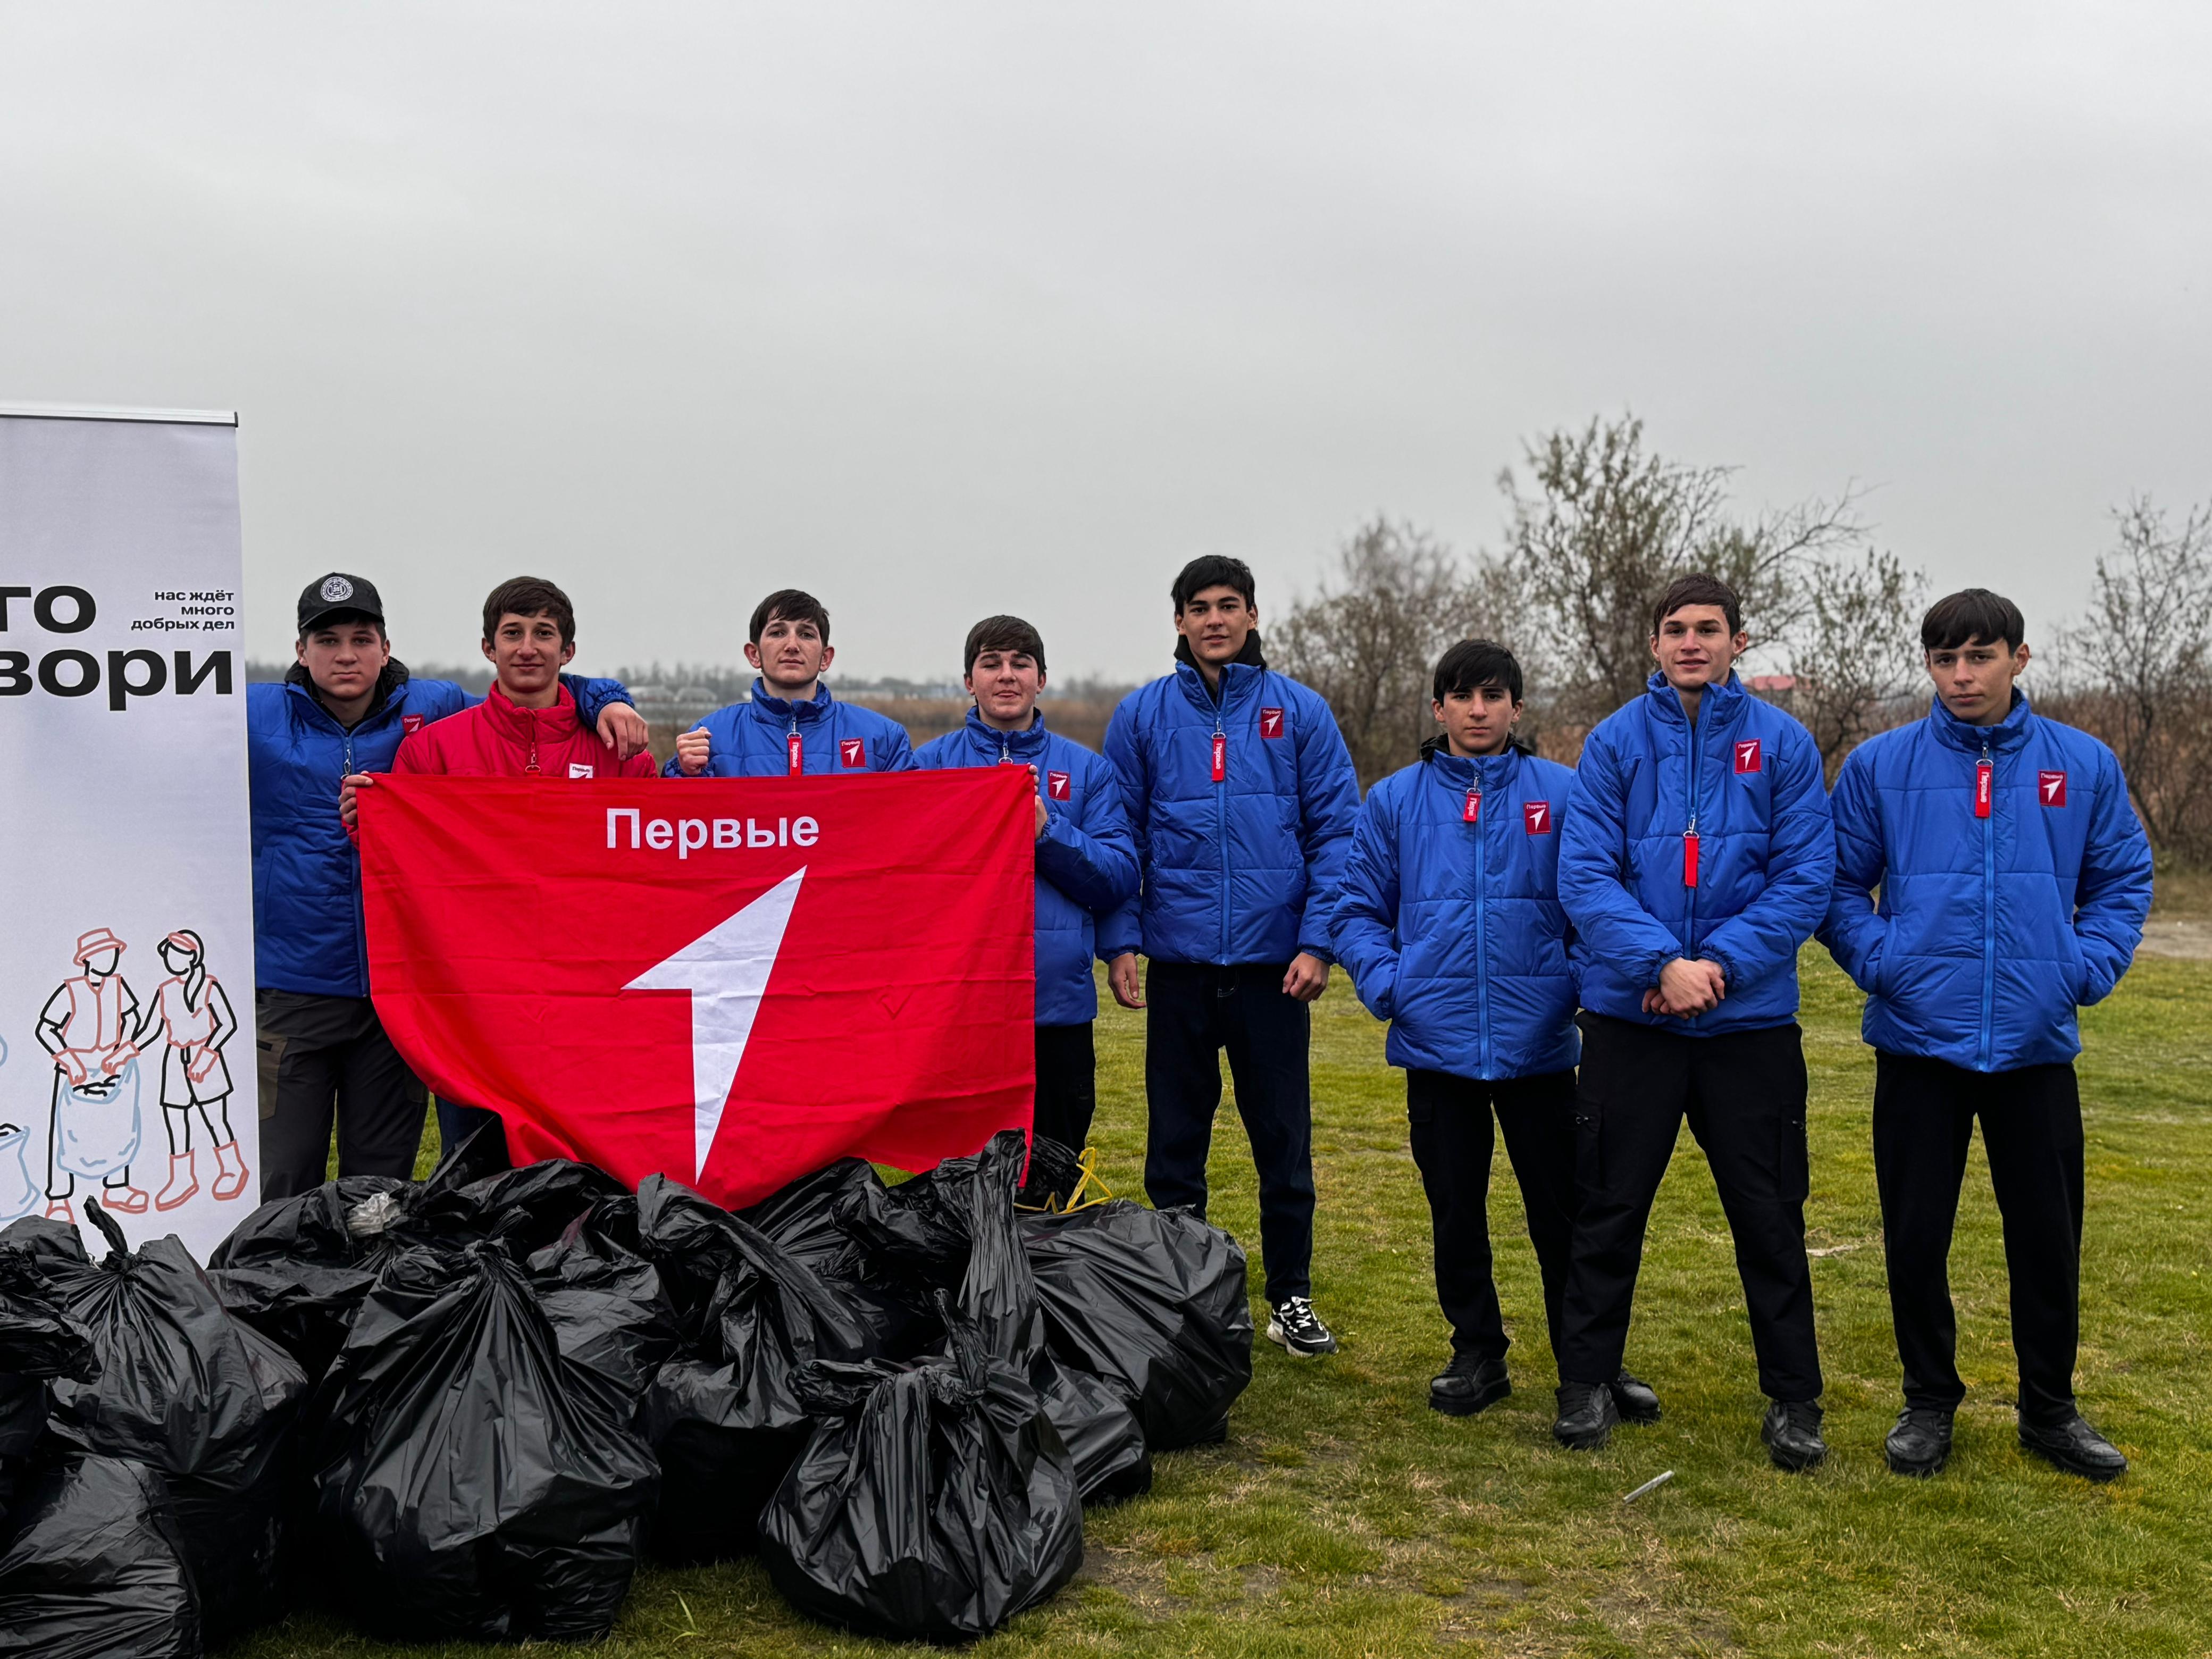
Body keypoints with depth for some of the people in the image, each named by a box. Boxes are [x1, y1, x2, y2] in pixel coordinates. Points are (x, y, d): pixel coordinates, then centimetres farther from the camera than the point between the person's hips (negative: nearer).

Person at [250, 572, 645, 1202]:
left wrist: (603, 700, -2)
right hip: (289, 987, -1)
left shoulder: (433, 710, 6)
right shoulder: (255, 717, 4)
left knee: (383, 1186, 11)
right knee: (280, 1183, 1)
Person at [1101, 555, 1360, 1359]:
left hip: (1273, 963, -1)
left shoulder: (1300, 712, 2)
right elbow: (1119, 837, 6)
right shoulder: (1142, 715, 4)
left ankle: (1291, 1297, 21)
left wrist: (1318, 941, -8)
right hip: (1178, 962, 1)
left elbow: (1337, 832, 0)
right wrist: (1119, 940, -3)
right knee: (1174, 1142, 9)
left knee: (1285, 1140, 6)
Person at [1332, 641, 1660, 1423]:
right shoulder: (1395, 801, 5)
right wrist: (1387, 984, -7)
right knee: (1456, 1212, 12)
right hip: (1436, 1044, 1)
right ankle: (1478, 1354, 27)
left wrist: (1587, 986, -9)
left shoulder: (1563, 793, 1)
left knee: (1564, 1211, 5)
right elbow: (1358, 911, 8)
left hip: (1539, 1043, -1)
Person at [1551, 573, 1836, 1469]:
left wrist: (1722, 964, -16)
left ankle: (1794, 1400, 22)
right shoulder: (1614, 742, 0)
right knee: (1611, 1210, 9)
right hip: (1629, 1017, 0)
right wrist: (1662, 962, -19)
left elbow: (1806, 881, -5)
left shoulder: (1783, 743, 0)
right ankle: (1586, 1382, 24)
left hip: (1752, 1019, 0)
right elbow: (1584, 876, -7)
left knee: (1770, 1217, 8)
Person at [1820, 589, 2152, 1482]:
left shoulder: (2084, 765, 3)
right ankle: (1929, 1402, 25)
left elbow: (2124, 878, 9)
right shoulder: (1880, 764, -1)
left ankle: (2050, 1409, 28)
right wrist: (1879, 960, -10)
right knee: (1916, 1236, 7)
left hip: (2037, 1043, 1)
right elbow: (1839, 883, 3)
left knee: (2048, 1236, 10)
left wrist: (2089, 967, -5)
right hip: (1919, 1040, -1)